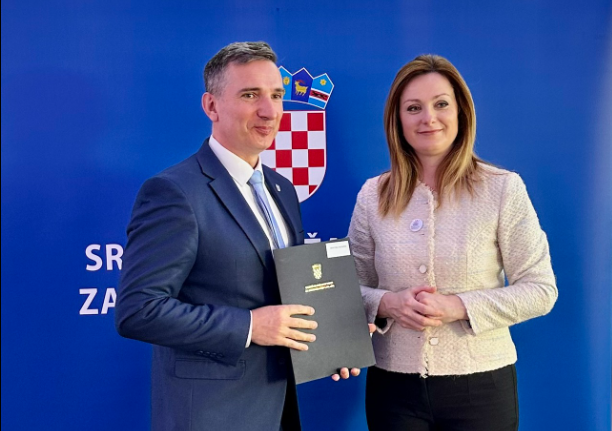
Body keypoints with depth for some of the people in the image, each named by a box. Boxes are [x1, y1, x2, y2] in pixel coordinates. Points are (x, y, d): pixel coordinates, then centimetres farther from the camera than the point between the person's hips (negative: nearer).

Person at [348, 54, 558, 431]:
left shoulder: (503, 188, -7)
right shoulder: (373, 195, 0)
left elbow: (540, 289, -6)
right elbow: (352, 288, 7)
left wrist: (458, 306, -18)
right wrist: (387, 303, -14)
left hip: (481, 385, -2)